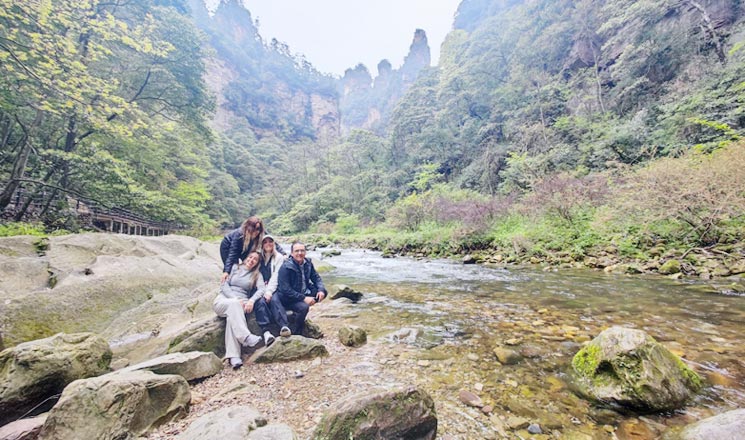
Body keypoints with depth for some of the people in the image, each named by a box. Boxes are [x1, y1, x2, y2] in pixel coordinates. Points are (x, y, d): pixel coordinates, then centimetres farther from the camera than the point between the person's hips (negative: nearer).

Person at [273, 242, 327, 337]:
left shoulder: (308, 263, -1)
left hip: (304, 293, 6)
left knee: (323, 292, -13)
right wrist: (303, 298, -28)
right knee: (304, 307, -33)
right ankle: (296, 332, -14)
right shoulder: (285, 267, -20)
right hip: (289, 298, -6)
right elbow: (285, 289, -23)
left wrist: (321, 290, -17)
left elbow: (316, 278, 4)